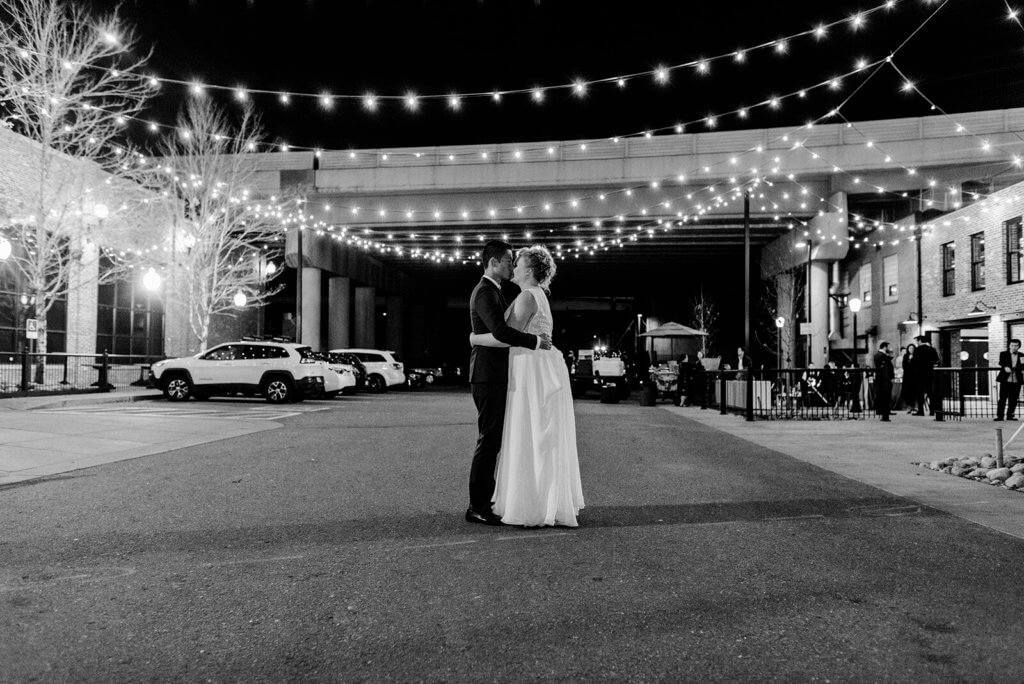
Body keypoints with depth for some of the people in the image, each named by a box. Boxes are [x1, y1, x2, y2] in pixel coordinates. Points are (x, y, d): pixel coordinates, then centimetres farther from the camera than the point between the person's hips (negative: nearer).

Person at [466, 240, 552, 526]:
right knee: (488, 440, -7)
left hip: (496, 376, 10)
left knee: (493, 440, 13)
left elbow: (502, 331, 20)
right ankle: (477, 508, -1)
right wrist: (535, 341, -19)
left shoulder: (493, 291, 20)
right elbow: (500, 331, -27)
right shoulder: (484, 292, -13)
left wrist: (538, 335, 7)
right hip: (488, 376, -10)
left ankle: (484, 501, 20)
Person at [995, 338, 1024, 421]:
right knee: (1002, 398, -3)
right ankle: (999, 416, -1)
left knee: (1013, 399, 3)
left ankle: (1010, 415, 12)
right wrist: (1005, 367, -35)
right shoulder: (1003, 354, 5)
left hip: (1016, 381, 2)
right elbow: (1001, 363, -14)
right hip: (1005, 380, -2)